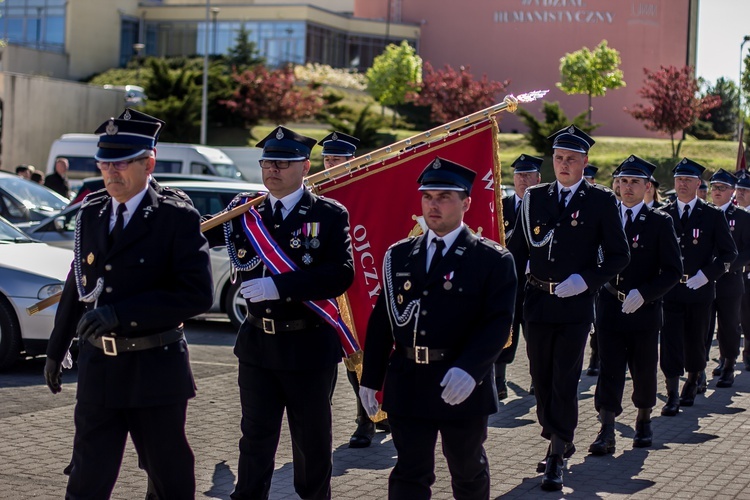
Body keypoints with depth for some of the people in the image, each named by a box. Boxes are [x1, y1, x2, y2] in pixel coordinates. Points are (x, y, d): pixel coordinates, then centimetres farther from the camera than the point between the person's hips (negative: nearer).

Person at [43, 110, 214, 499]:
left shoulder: (178, 219, -9)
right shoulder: (91, 214, 7)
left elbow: (197, 294, -18)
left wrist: (120, 313, -24)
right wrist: (56, 349, 21)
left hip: (155, 369, -4)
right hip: (97, 369, 4)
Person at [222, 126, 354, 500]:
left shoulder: (329, 215, -7)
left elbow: (341, 274, -19)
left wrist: (279, 285, -26)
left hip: (309, 346, -3)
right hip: (257, 344, 3)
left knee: (312, 438, 10)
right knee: (256, 437, 8)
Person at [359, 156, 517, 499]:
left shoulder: (493, 260, -5)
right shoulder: (399, 255, 8)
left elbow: (498, 323, -15)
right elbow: (381, 320, 9)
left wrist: (469, 369, -29)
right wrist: (370, 378, 7)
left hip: (463, 388, -3)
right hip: (408, 385, 3)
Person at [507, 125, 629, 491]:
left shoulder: (601, 201, -2)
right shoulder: (534, 198, 7)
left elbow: (619, 256, -1)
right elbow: (517, 249, 11)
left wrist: (586, 280, -14)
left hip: (575, 305, -4)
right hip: (537, 302, 4)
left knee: (565, 382, -4)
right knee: (541, 379, 12)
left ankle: (556, 459, 2)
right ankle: (559, 441, 30)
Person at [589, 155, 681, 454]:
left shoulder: (660, 222, -1)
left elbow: (673, 270, -5)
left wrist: (643, 294, -16)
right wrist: (598, 285, -6)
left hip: (645, 310, -1)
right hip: (610, 307, 1)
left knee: (644, 370, 10)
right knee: (610, 368, -4)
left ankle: (644, 421, 30)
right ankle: (607, 432, -6)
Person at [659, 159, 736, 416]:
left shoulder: (713, 216, 2)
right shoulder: (663, 215, 6)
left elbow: (729, 252, 1)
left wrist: (706, 274, -11)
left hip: (699, 290, 0)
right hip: (670, 290, 0)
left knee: (695, 341, 10)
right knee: (670, 341, -7)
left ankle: (694, 378, 36)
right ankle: (672, 395, -5)